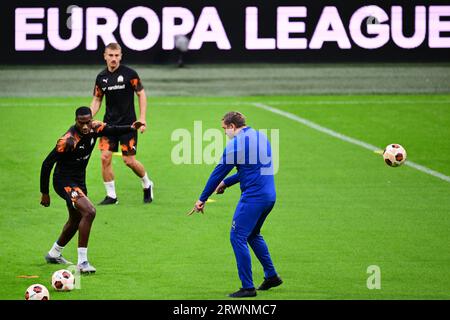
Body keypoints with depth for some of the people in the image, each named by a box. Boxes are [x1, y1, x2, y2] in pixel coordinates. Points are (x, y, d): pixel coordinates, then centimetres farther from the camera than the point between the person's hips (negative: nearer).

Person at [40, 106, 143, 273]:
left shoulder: (94, 128, -9)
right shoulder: (68, 140, -28)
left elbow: (112, 130, 13)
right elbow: (47, 164, -22)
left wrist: (131, 128, -6)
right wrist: (44, 193, -17)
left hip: (79, 181, 9)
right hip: (64, 181, -9)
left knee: (76, 220, 25)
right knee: (89, 212, -26)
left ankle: (54, 254, 48)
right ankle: (82, 262, -22)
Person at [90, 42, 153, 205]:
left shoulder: (129, 74, -9)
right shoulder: (101, 77, 3)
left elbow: (141, 94, -3)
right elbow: (97, 100, 13)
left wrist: (142, 120, -9)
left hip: (128, 123, -4)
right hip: (109, 123, 4)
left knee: (129, 160, -5)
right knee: (105, 158, -7)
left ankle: (147, 184, 23)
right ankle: (111, 195, 4)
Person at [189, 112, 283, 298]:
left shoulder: (236, 143, -10)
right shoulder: (261, 136, 15)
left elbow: (219, 172, -6)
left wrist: (202, 200, 2)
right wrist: (226, 183, 25)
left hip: (253, 197, -9)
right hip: (269, 195, 9)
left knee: (238, 237, -3)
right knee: (253, 235, 25)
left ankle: (248, 287, -5)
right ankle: (271, 276, 28)